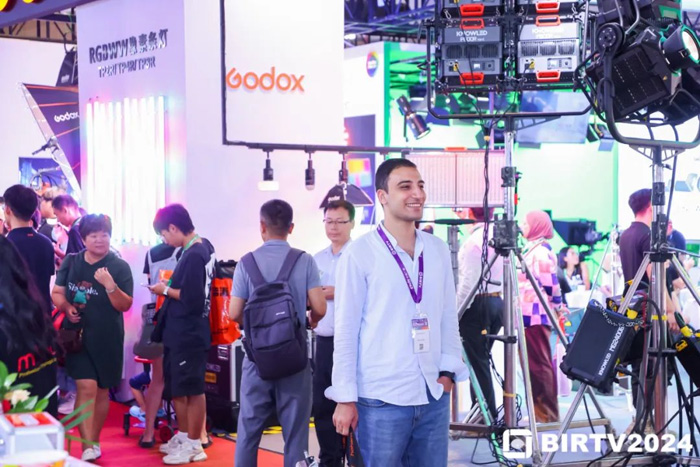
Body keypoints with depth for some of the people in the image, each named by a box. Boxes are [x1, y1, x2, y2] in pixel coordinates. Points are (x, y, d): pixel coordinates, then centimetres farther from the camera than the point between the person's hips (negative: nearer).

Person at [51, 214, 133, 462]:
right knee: (86, 387, -11)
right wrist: (66, 307, -10)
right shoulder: (71, 261, 4)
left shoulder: (119, 267, -6)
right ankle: (89, 447, -13)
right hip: (77, 334, 1)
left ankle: (94, 441, 26)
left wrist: (110, 285, -27)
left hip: (106, 338, -1)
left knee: (102, 390, 10)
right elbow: (57, 292, 10)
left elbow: (125, 305, -10)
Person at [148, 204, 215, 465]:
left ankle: (194, 446, 12)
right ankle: (183, 436, 31)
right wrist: (170, 287, 8)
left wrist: (166, 290, -11)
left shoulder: (193, 255, -22)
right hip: (180, 332, 10)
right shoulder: (204, 246, 8)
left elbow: (191, 298, -26)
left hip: (188, 334, -10)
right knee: (176, 387, 19)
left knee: (192, 390, 2)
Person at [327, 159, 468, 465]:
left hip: (434, 397, 5)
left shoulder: (438, 250, 7)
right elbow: (345, 331, -6)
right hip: (381, 399, -4)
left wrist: (449, 370, 3)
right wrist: (346, 398, -7)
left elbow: (449, 318, 13)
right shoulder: (360, 253, -7)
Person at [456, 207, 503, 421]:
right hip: (498, 301, 8)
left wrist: (455, 310, -11)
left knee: (477, 362, -3)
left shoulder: (474, 240, -14)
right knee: (481, 360, 14)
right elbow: (507, 276, 14)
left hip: (477, 304, -8)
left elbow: (469, 281, -17)